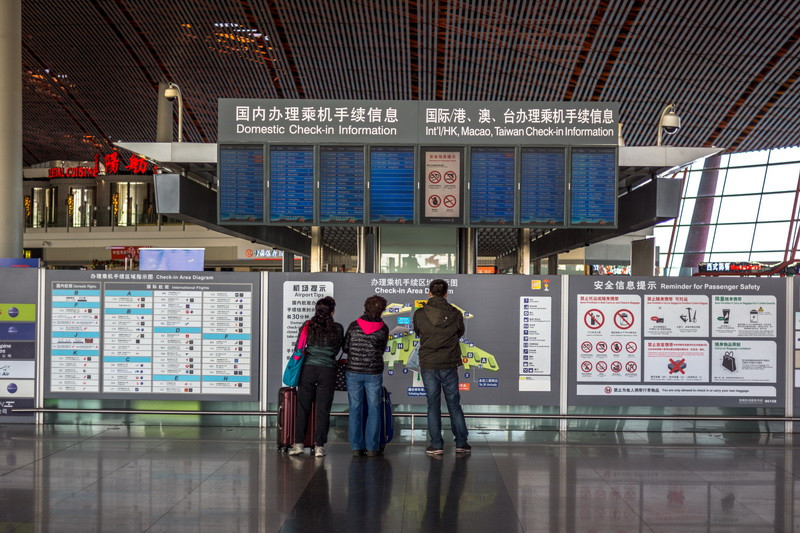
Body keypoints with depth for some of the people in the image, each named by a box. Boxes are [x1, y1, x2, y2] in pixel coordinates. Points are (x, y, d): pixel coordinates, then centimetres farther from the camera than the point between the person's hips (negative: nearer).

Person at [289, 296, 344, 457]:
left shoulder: (307, 326, -1)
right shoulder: (337, 328, -2)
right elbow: (337, 350, 9)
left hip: (308, 368, 1)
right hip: (328, 371, -1)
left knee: (303, 408, 8)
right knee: (323, 409, 4)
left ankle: (298, 443, 6)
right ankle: (319, 446, 4)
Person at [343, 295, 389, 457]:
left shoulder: (354, 326, -4)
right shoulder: (383, 329, -5)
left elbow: (345, 348, 3)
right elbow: (382, 349, 7)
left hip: (354, 372, 1)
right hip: (374, 373, -1)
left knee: (355, 409, 6)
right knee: (373, 409, 7)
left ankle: (356, 446, 7)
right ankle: (372, 447, 7)